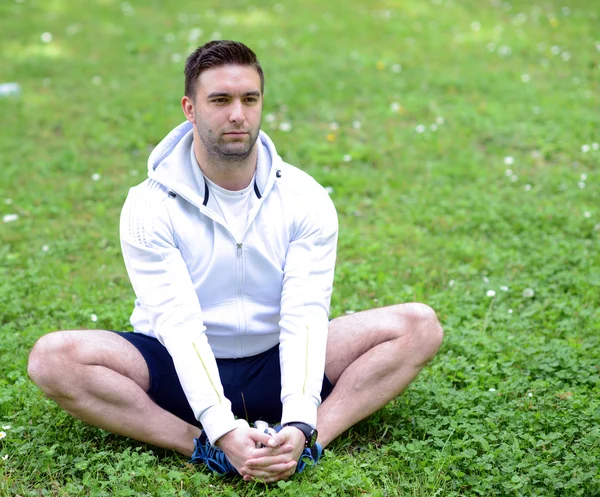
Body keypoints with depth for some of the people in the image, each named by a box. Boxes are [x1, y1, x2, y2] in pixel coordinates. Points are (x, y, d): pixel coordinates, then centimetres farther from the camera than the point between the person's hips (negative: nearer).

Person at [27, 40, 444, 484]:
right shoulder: (150, 206, -11)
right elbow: (178, 323, -21)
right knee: (54, 356, -28)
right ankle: (208, 449, -31)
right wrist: (221, 429, -34)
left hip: (278, 367, 2)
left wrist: (299, 424, -32)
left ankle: (309, 441, -33)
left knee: (419, 324, -18)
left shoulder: (306, 200, -6)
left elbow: (305, 315, -16)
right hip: (185, 373, -1)